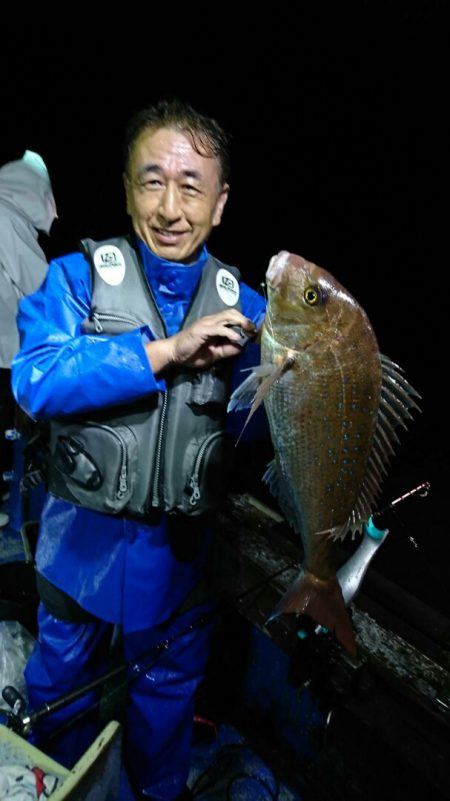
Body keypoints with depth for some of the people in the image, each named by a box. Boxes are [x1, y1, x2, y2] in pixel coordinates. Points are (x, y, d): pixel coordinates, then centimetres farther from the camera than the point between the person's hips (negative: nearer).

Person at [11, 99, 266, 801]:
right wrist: (167, 350, -31)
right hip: (85, 533, 0)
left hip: (180, 541, 1)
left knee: (168, 681, 24)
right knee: (63, 672, 24)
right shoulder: (78, 276, -11)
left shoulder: (239, 304, -5)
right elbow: (34, 380, -25)